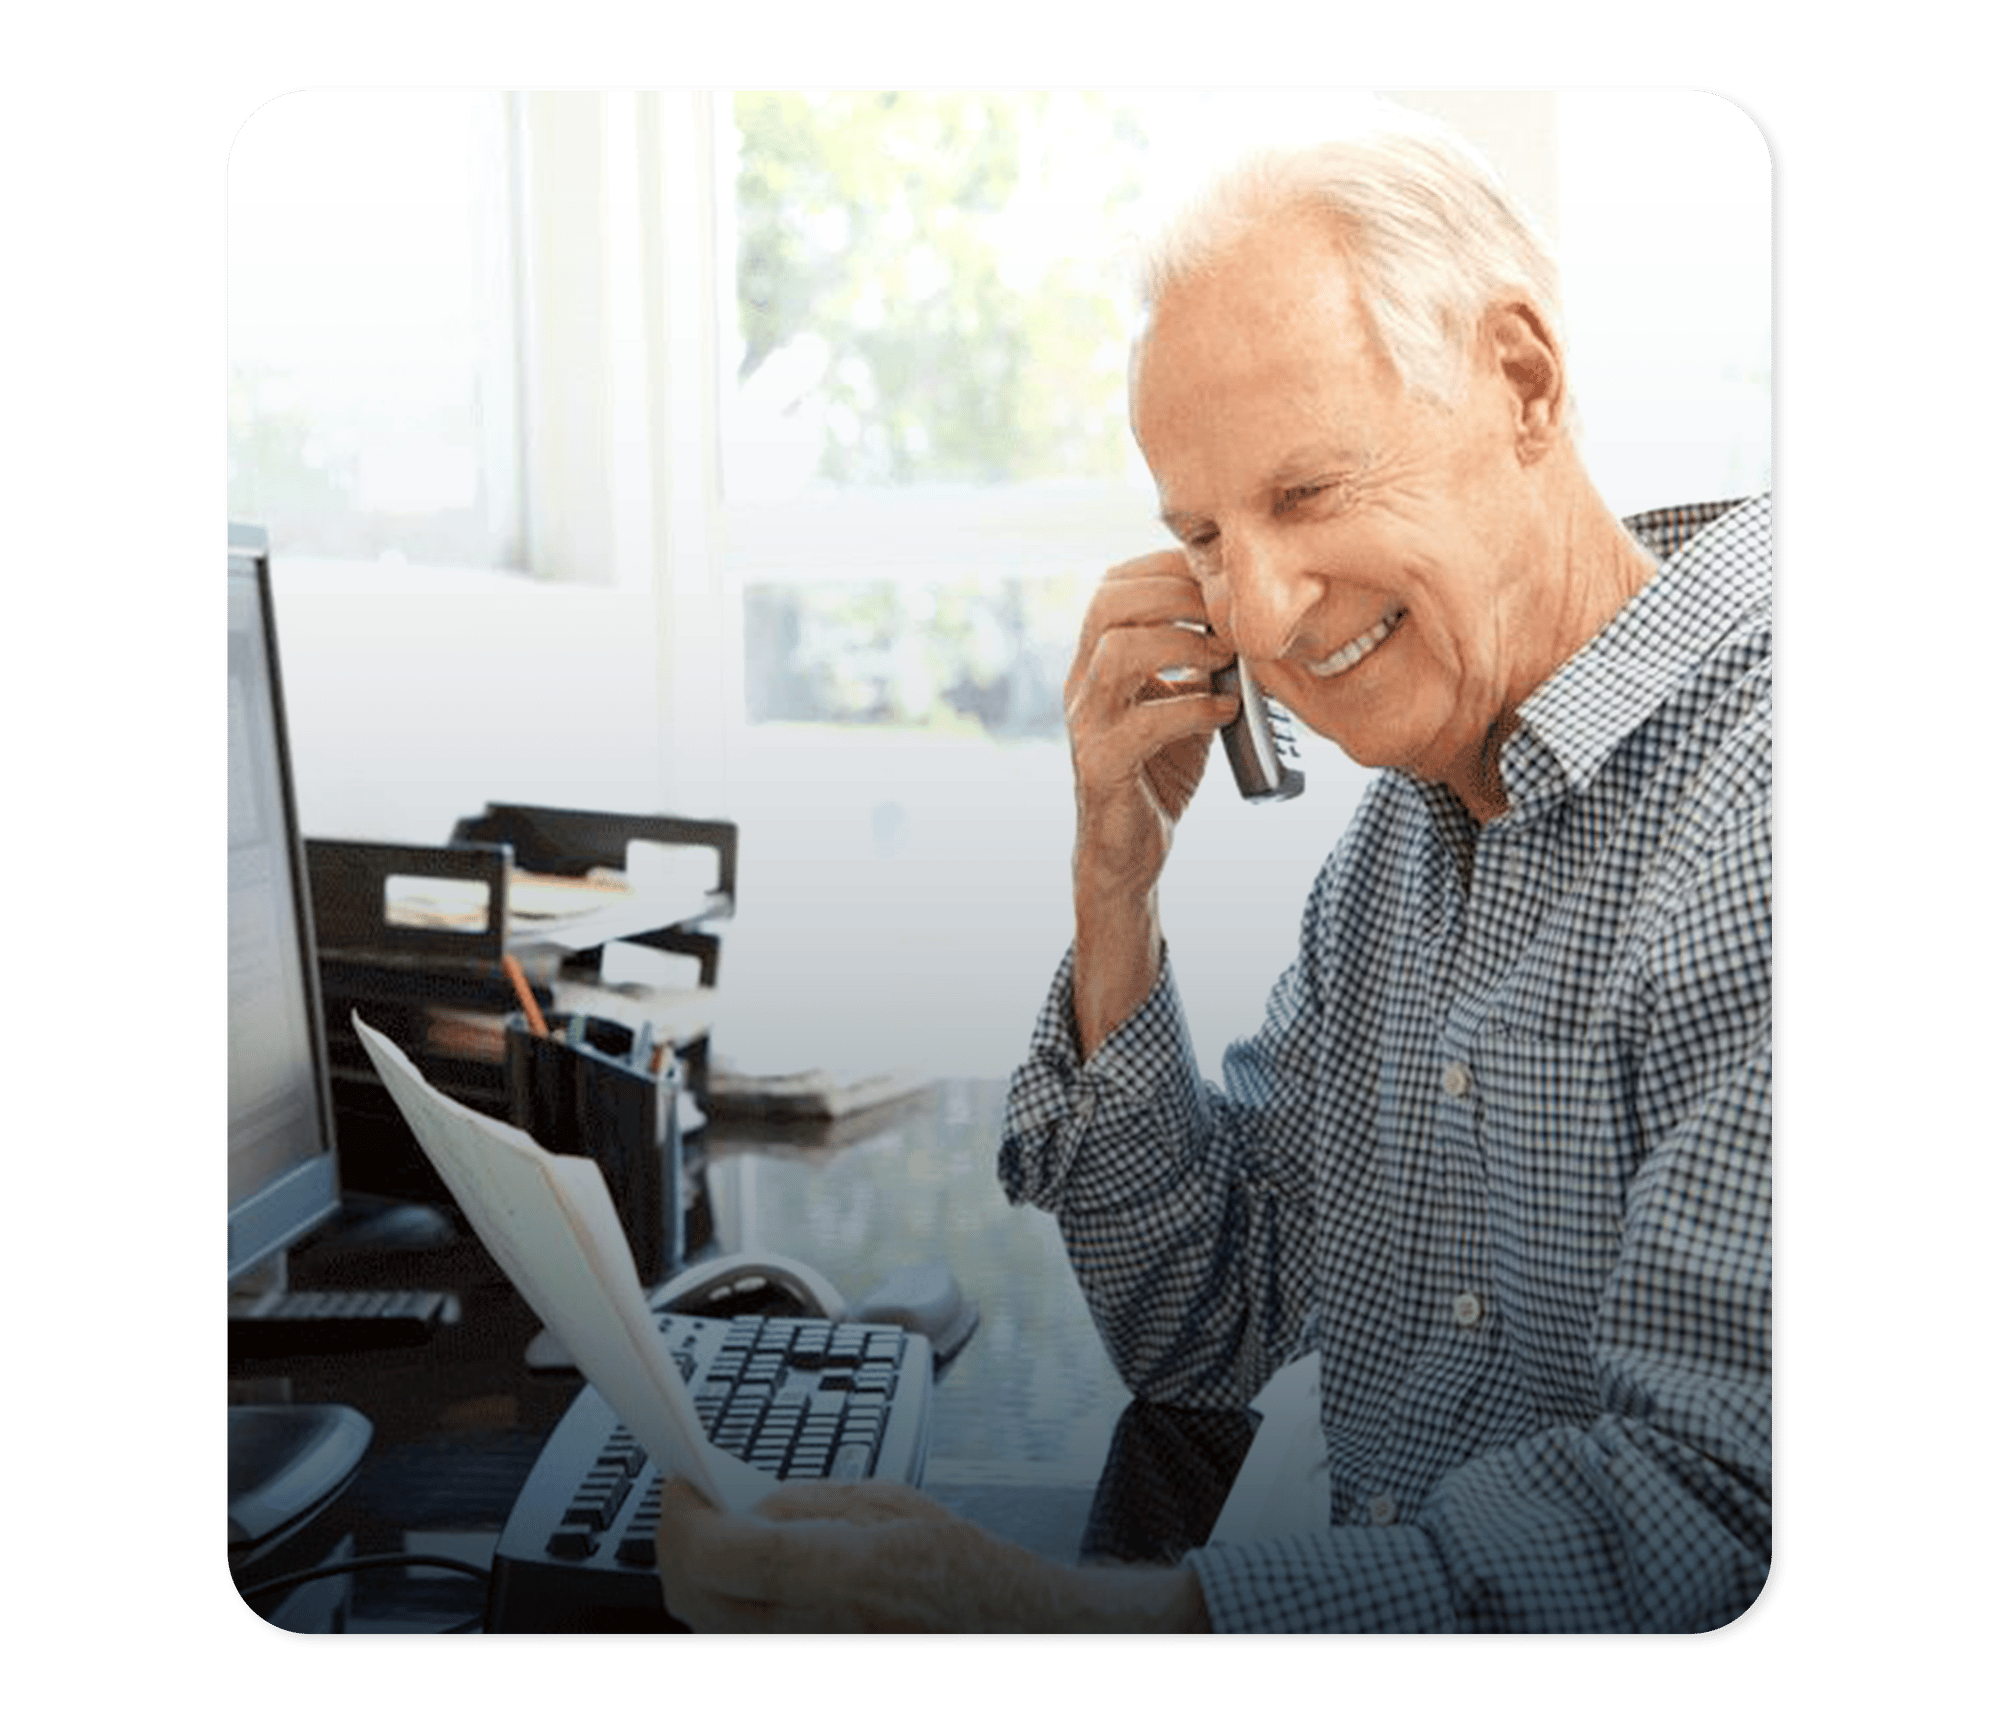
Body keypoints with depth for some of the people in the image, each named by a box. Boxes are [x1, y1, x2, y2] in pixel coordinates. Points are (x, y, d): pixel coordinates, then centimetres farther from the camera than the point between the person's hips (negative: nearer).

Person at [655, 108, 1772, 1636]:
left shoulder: (1746, 805, -19)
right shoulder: (1405, 824, 5)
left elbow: (1715, 1490, -23)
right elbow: (1201, 1343, 5)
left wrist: (1092, 1620, -29)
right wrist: (1116, 886, -5)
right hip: (1374, 1586, 6)